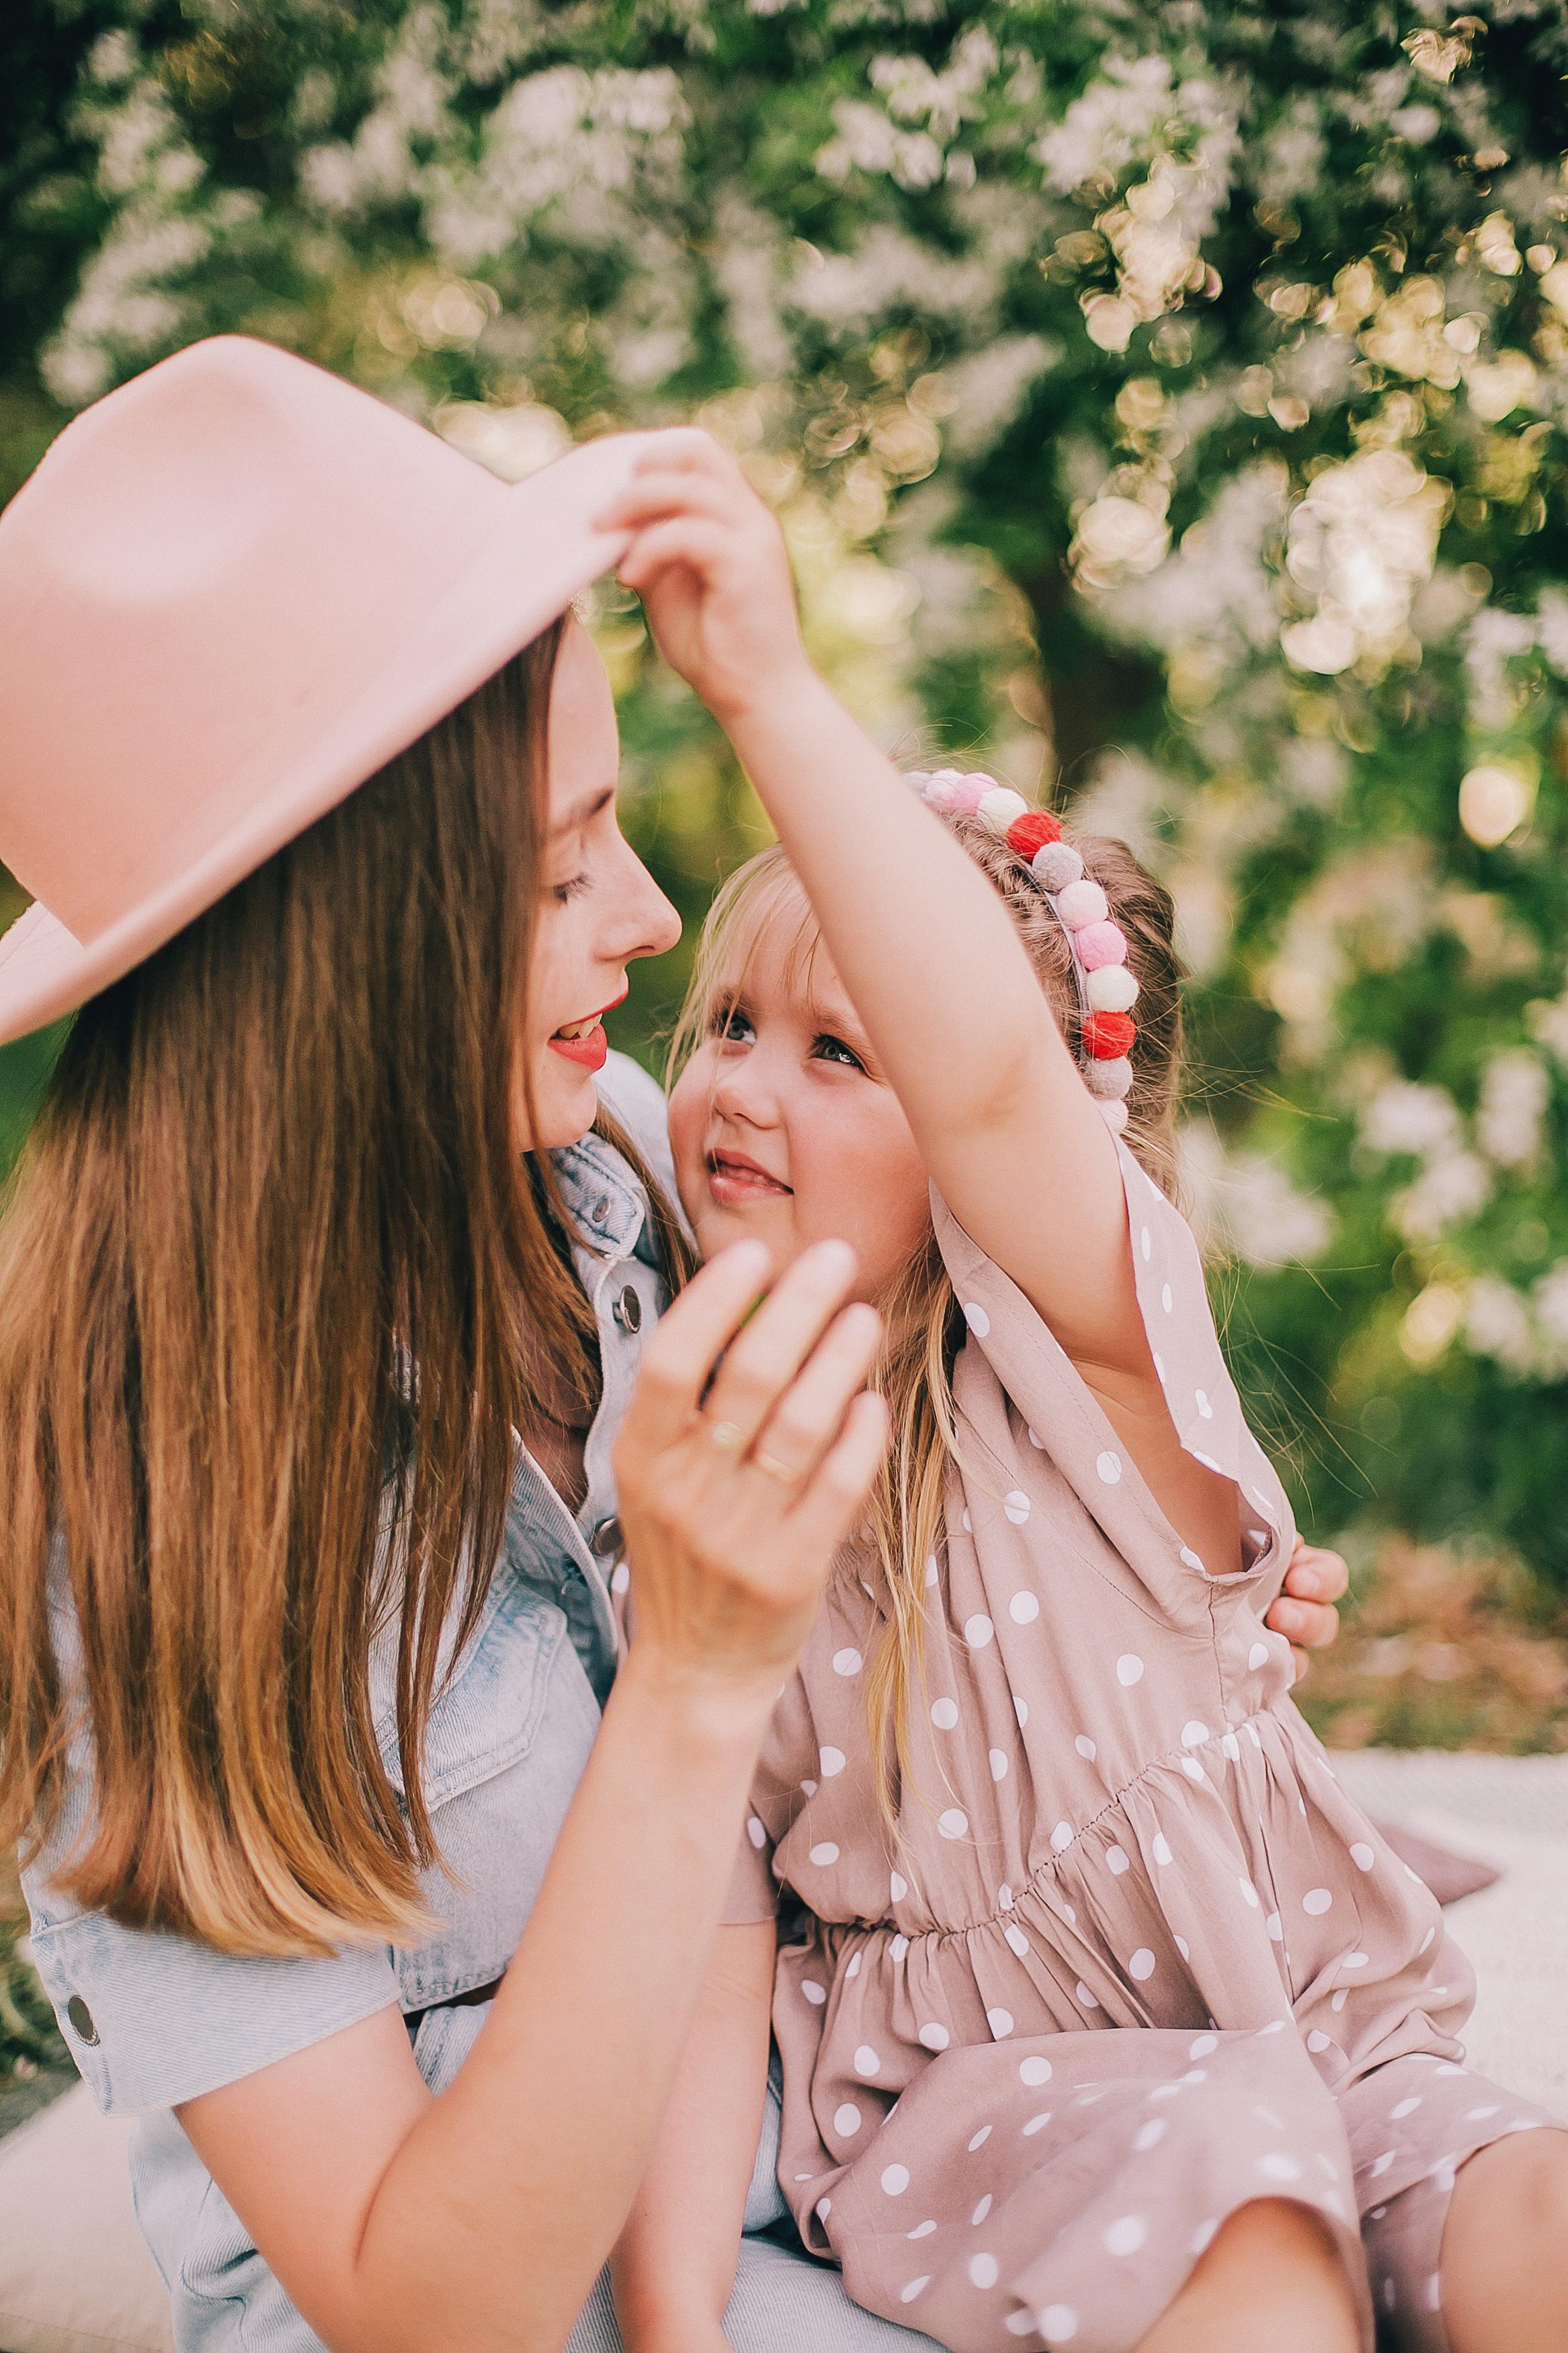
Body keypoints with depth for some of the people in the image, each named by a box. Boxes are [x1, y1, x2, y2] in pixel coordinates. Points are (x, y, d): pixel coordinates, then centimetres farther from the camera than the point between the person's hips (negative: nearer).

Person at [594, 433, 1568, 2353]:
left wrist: (771, 691, -44)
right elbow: (709, 1938, -1)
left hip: (1311, 2036, 0)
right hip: (956, 2102, 0)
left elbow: (990, 1080, -36)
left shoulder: (1078, 1352, -12)